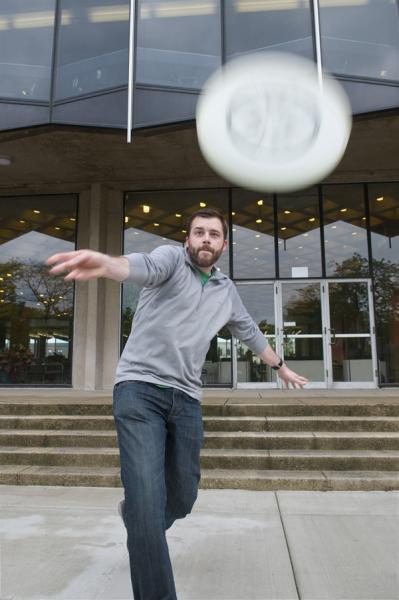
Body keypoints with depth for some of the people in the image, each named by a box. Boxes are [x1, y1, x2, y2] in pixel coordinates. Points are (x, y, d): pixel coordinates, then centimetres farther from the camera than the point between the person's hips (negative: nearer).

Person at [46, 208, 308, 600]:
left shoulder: (226, 290, 17)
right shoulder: (171, 259, -2)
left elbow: (250, 332, 31)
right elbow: (145, 266, -26)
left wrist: (280, 366, 43)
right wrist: (108, 264, -50)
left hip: (186, 398, 6)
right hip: (140, 388, -5)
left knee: (183, 499, 11)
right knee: (148, 502, -16)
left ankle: (138, 520, 44)